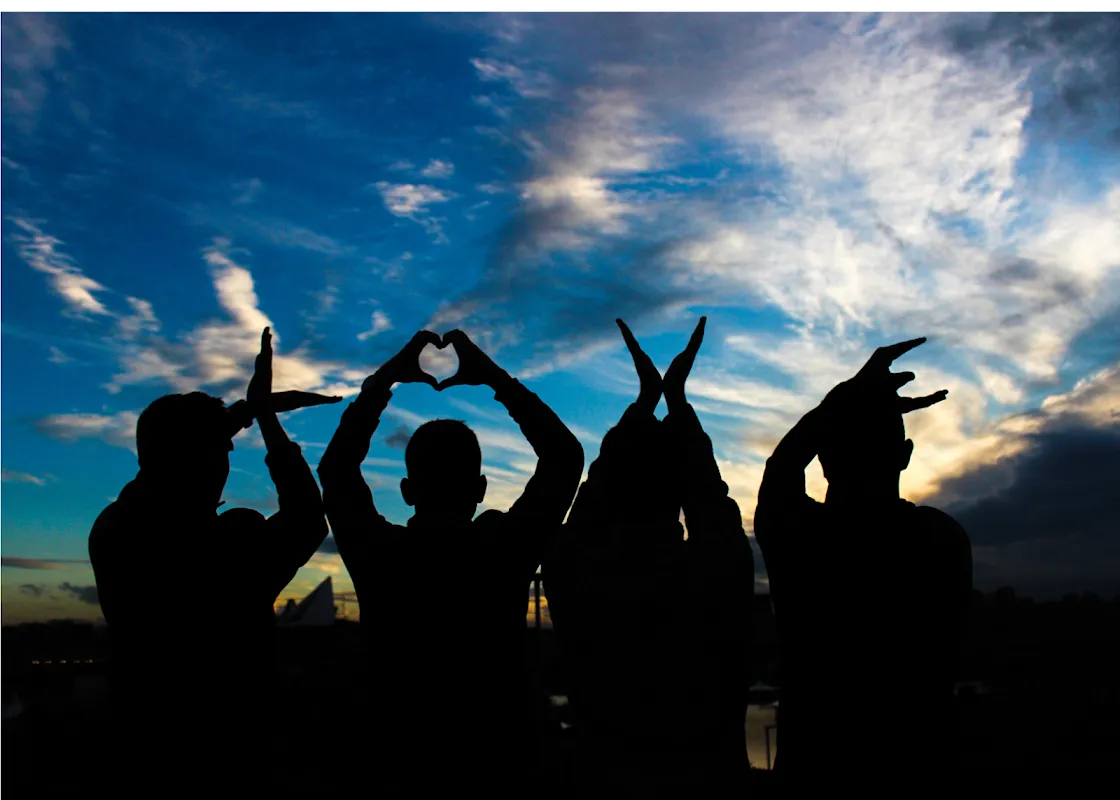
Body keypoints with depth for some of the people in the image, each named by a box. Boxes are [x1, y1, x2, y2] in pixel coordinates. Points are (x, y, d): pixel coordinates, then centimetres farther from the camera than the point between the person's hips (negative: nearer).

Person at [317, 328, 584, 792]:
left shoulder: (380, 556, -13)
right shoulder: (506, 549, -16)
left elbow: (336, 468, 5)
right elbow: (565, 457, -2)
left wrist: (384, 378, 6)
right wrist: (495, 377, 0)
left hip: (404, 768, 1)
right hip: (499, 767, -1)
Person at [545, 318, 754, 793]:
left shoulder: (576, 574, -17)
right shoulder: (720, 570, -19)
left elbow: (593, 499, 2)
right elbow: (710, 499, 1)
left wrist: (645, 396, 12)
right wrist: (675, 396, 11)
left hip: (603, 778, 1)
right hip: (709, 779, 0)